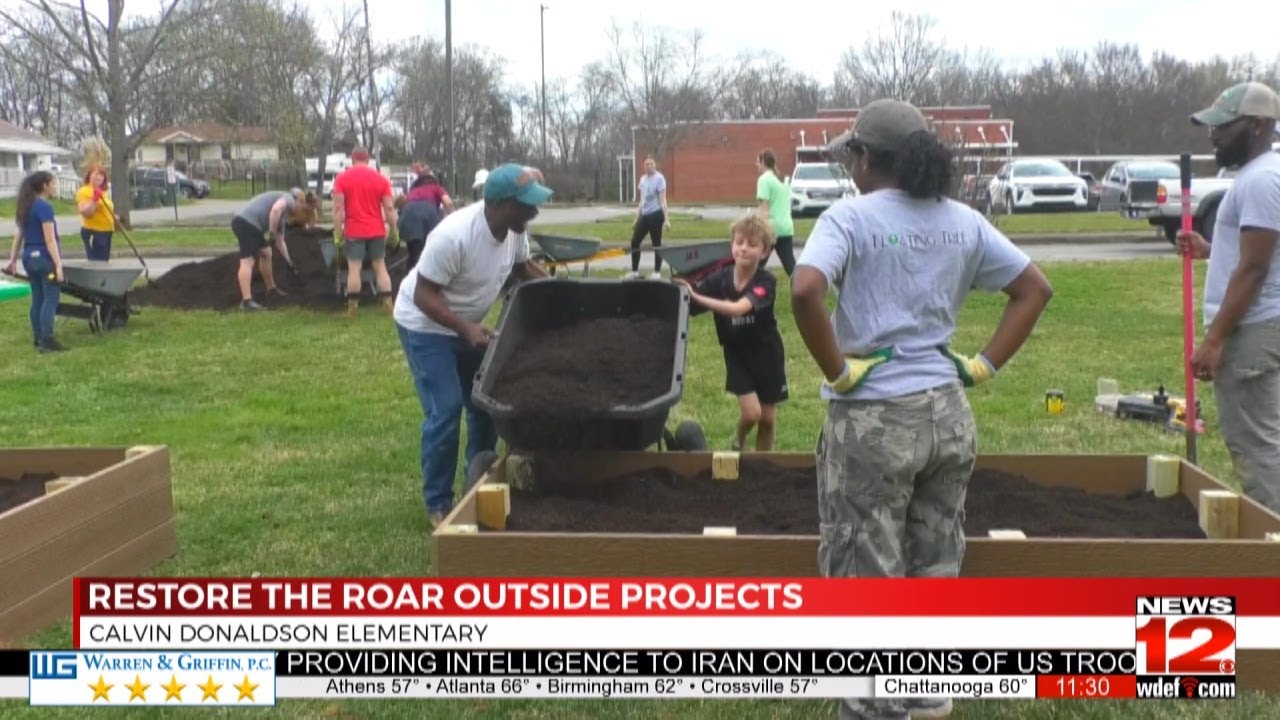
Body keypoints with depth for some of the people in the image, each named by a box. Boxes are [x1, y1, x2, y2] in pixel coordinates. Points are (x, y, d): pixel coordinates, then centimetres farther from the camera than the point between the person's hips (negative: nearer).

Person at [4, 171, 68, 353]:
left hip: (29, 257, 9)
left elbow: (19, 235, 16)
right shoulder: (44, 207, -14)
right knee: (50, 299, -7)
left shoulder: (26, 207, 12)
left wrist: (13, 259, 20)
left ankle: (38, 339, 15)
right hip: (44, 258, -9)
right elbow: (50, 240, -18)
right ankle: (47, 340, -11)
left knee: (37, 299, 12)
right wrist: (58, 265, -20)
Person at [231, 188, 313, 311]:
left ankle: (271, 289, 40)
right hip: (246, 222, -10)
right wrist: (271, 232, -17)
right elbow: (275, 209, -25)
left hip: (251, 224, 10)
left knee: (266, 253, 25)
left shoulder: (284, 215, 25)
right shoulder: (288, 199, -1)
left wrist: (288, 262, 32)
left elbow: (280, 242, 31)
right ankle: (246, 301, -22)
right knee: (247, 261, -16)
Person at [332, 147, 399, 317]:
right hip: (376, 231, 2)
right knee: (380, 266, 8)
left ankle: (352, 308, 3)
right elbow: (389, 208, 0)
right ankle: (388, 305, 5)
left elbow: (338, 208, -7)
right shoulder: (381, 178, 3)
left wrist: (337, 233, -4)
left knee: (354, 268, 2)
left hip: (353, 231, -2)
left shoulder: (342, 178, -1)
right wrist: (394, 232, 6)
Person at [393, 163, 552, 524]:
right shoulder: (454, 236, -34)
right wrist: (465, 328, -39)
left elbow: (523, 266, 8)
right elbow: (424, 295, -28)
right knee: (445, 413, -12)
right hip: (425, 326, -8)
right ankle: (438, 504, 3)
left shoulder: (515, 227, -12)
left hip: (470, 324, 8)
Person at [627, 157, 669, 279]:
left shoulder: (659, 178, -7)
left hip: (655, 214, -7)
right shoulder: (643, 179, 13)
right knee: (634, 241, 5)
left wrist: (666, 218, -17)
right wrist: (637, 218, 19)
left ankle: (657, 272, 8)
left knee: (656, 244, 0)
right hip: (644, 215, 7)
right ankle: (634, 271, 14)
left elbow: (662, 200, -11)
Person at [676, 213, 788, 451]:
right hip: (736, 353, 1)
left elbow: (738, 308, -40)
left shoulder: (766, 282, -23)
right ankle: (739, 441, 21)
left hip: (766, 353, -1)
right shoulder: (719, 279, -15)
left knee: (767, 418, 7)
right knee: (751, 413, -13)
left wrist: (696, 296, -47)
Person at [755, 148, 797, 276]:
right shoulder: (782, 180, 19)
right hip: (787, 228, 7)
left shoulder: (764, 179, -6)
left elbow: (765, 209, -13)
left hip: (772, 228, -7)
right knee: (791, 266, 4)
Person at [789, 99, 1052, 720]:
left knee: (867, 574, 4)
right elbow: (1035, 288, 11)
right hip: (949, 415, 6)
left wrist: (836, 370, -15)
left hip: (874, 419, -6)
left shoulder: (852, 216, -10)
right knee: (935, 567, 18)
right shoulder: (963, 222, 7)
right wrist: (984, 365, 8)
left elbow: (805, 292, -26)